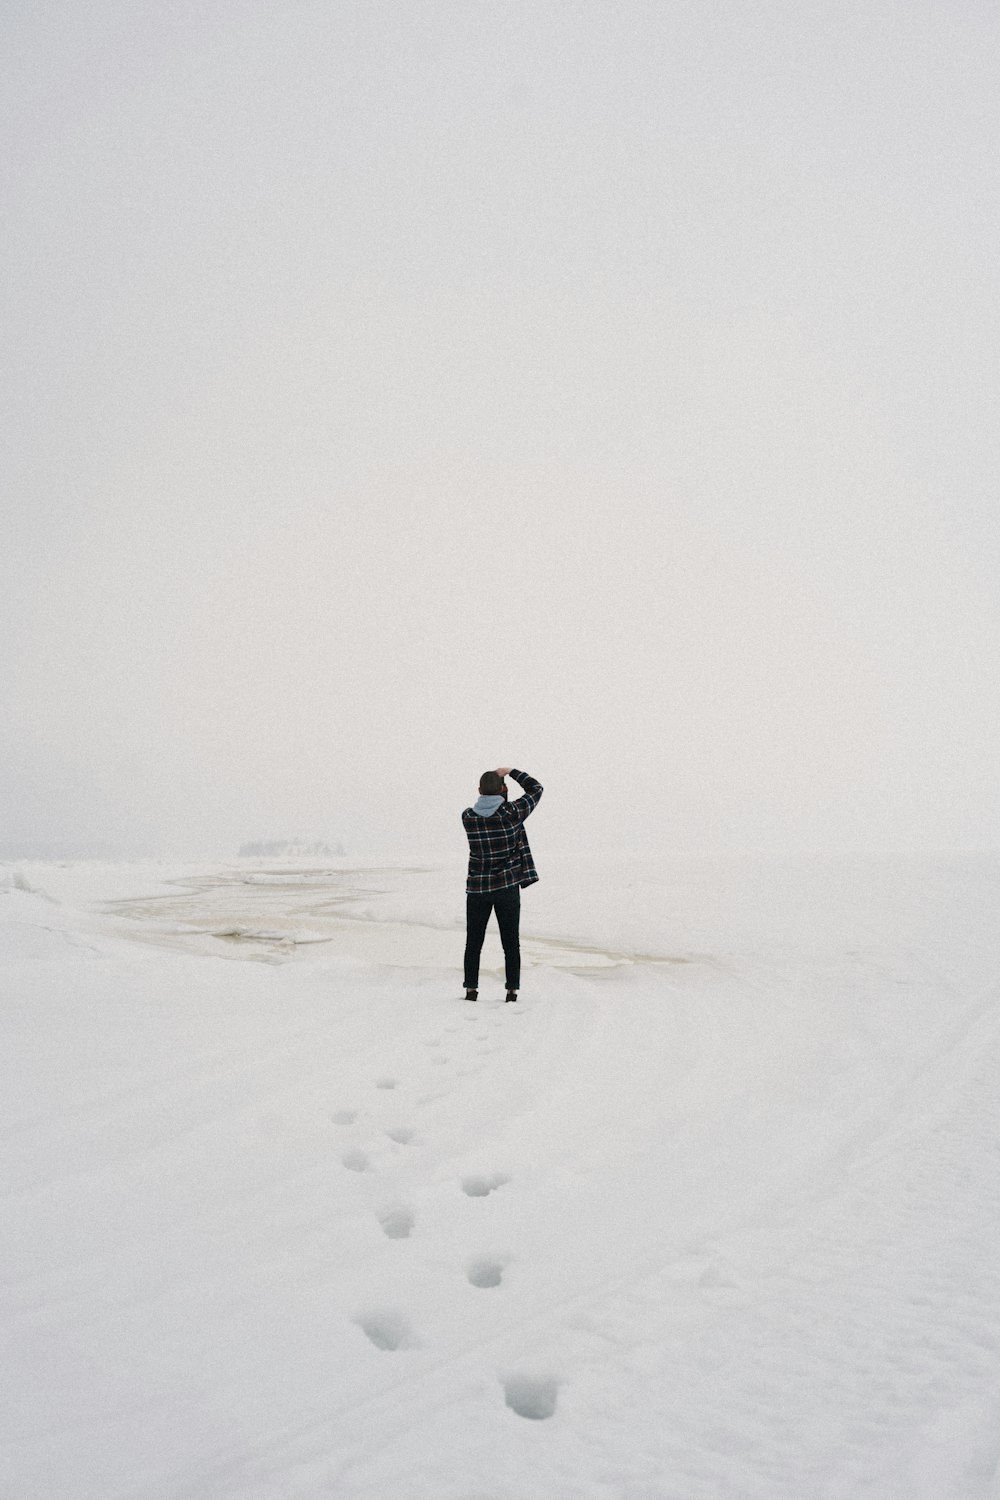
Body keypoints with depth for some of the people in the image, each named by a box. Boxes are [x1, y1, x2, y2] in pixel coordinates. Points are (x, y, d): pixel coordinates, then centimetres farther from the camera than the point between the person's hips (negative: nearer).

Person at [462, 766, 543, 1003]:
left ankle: (471, 989, 14)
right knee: (511, 941, 8)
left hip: (477, 887, 2)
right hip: (507, 886, -1)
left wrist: (490, 785, 11)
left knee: (473, 941, 12)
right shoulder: (512, 813, -12)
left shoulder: (467, 817, -6)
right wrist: (511, 771, 9)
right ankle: (512, 990, 9)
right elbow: (535, 788, 2)